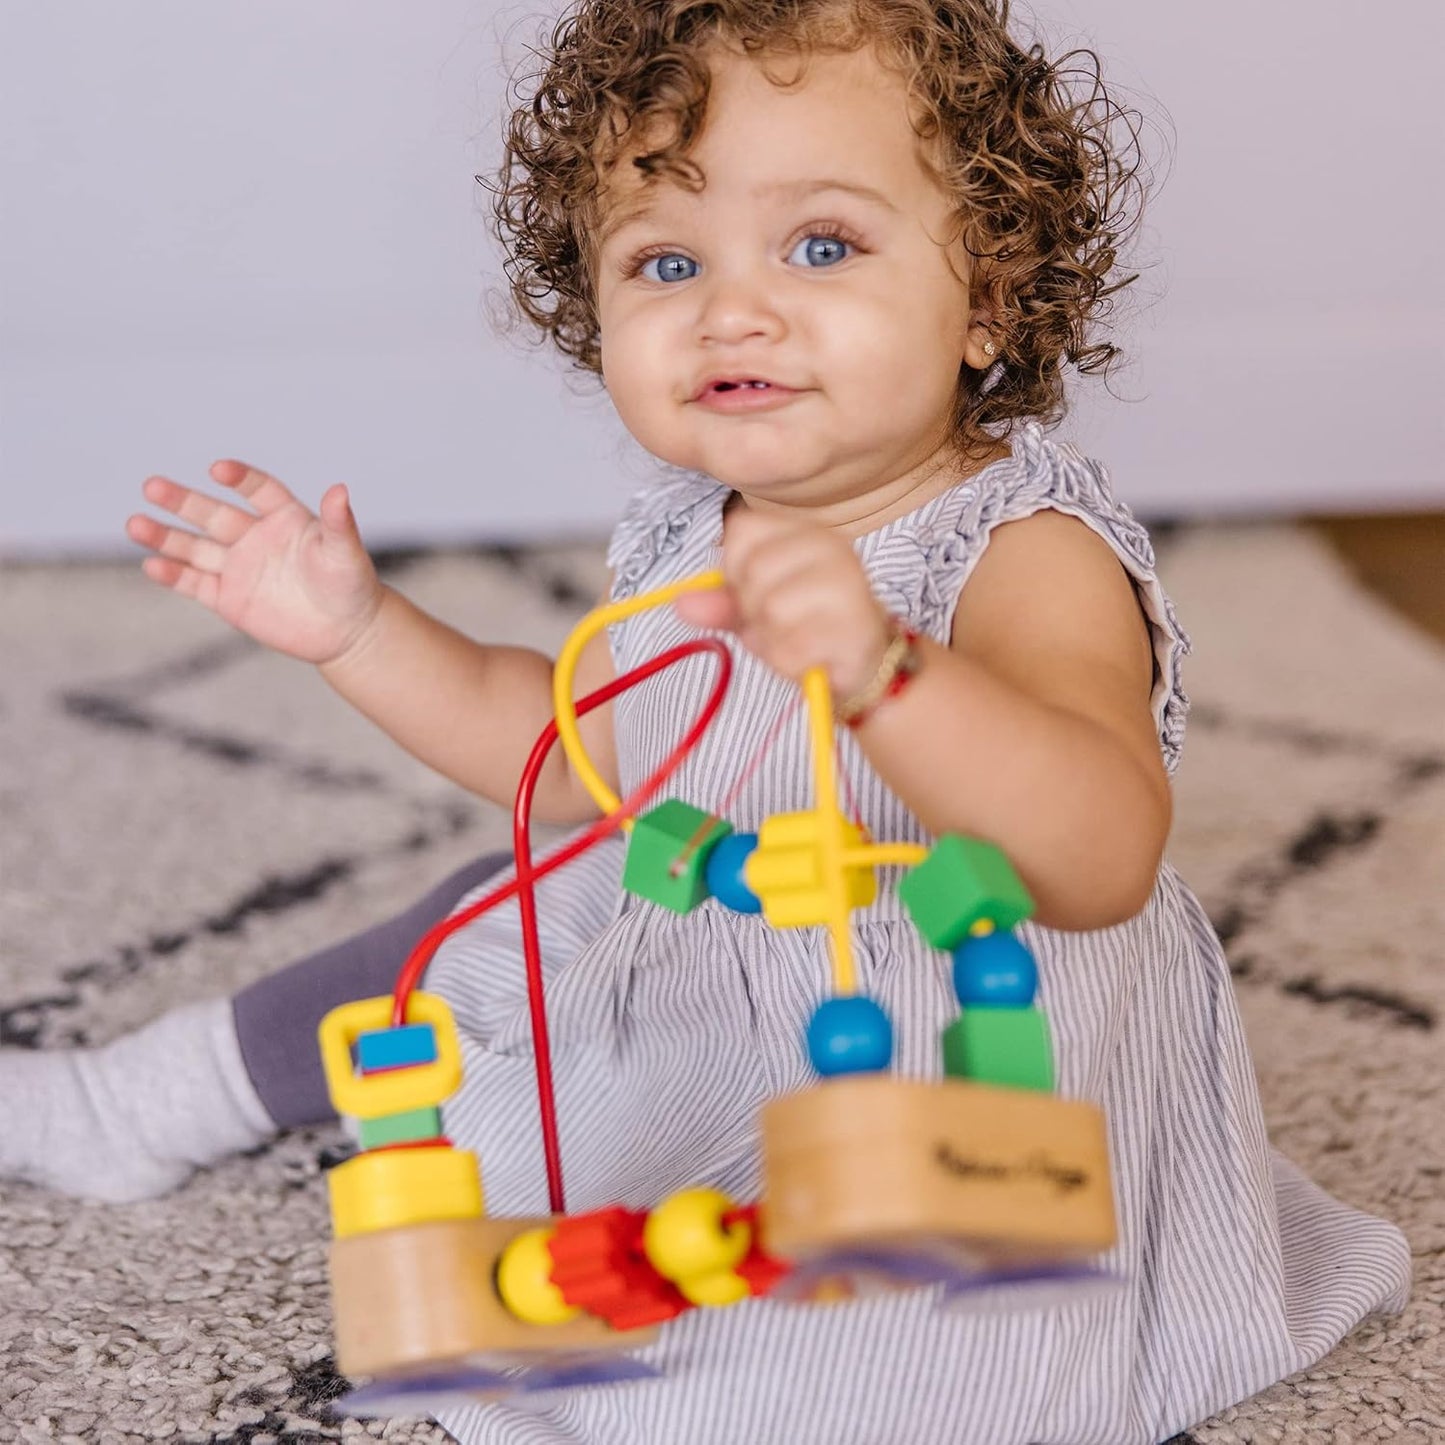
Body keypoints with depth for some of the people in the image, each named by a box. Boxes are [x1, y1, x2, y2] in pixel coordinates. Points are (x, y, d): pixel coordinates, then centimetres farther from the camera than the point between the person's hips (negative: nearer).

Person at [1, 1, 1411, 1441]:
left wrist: (877, 669, -67)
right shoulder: (689, 539, -6)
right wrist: (356, 627, 2)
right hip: (687, 962, 8)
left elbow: (1100, 861, -50)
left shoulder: (1030, 557, -31)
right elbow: (582, 753, 13)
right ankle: (155, 1094, 45)